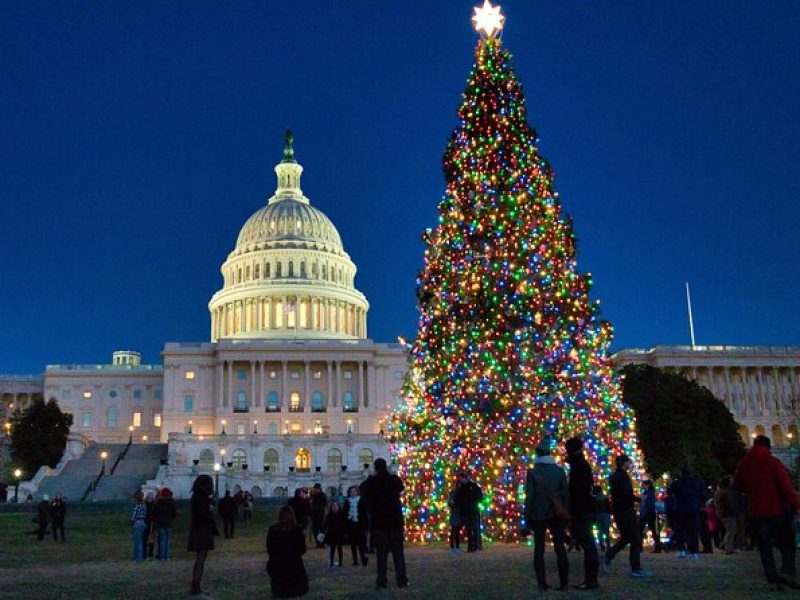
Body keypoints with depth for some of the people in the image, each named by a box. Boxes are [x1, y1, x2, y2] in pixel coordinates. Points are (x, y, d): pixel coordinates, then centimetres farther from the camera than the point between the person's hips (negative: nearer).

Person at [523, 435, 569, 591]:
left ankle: (542, 583, 1)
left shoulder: (532, 472, -7)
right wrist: (566, 515, 8)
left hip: (538, 515, -2)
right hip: (556, 514, 2)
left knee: (539, 549, 4)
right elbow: (566, 494, 1)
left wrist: (527, 520, -4)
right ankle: (564, 581, 1)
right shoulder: (559, 471, 0)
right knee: (560, 547, 5)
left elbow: (529, 497, -8)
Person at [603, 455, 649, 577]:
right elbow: (626, 494, -23)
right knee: (635, 539, -4)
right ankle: (636, 568, -3)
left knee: (625, 538, 16)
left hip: (618, 511, 9)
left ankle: (607, 558, 5)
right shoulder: (622, 475, -14)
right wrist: (639, 499, -9)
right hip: (626, 511, -9)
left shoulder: (614, 476, 16)